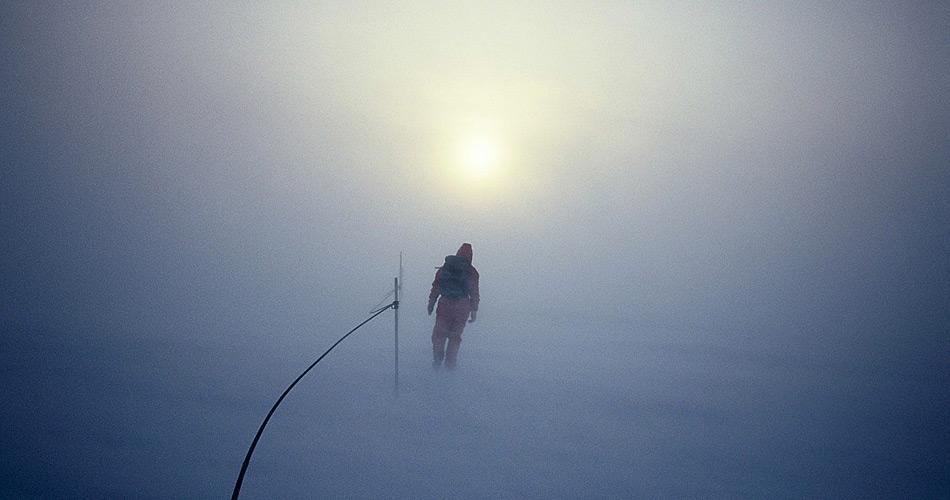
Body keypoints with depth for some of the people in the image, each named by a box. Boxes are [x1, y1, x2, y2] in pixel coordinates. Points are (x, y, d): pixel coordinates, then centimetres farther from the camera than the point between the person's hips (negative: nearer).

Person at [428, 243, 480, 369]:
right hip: (462, 307, -1)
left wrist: (431, 303, 15)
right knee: (455, 335, 9)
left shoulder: (444, 268, 8)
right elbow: (474, 294, 1)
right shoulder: (471, 272, 1)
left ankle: (437, 359, 0)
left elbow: (435, 287, 9)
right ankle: (450, 363, 10)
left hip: (444, 304, 1)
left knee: (439, 333, 11)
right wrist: (474, 311, 6)